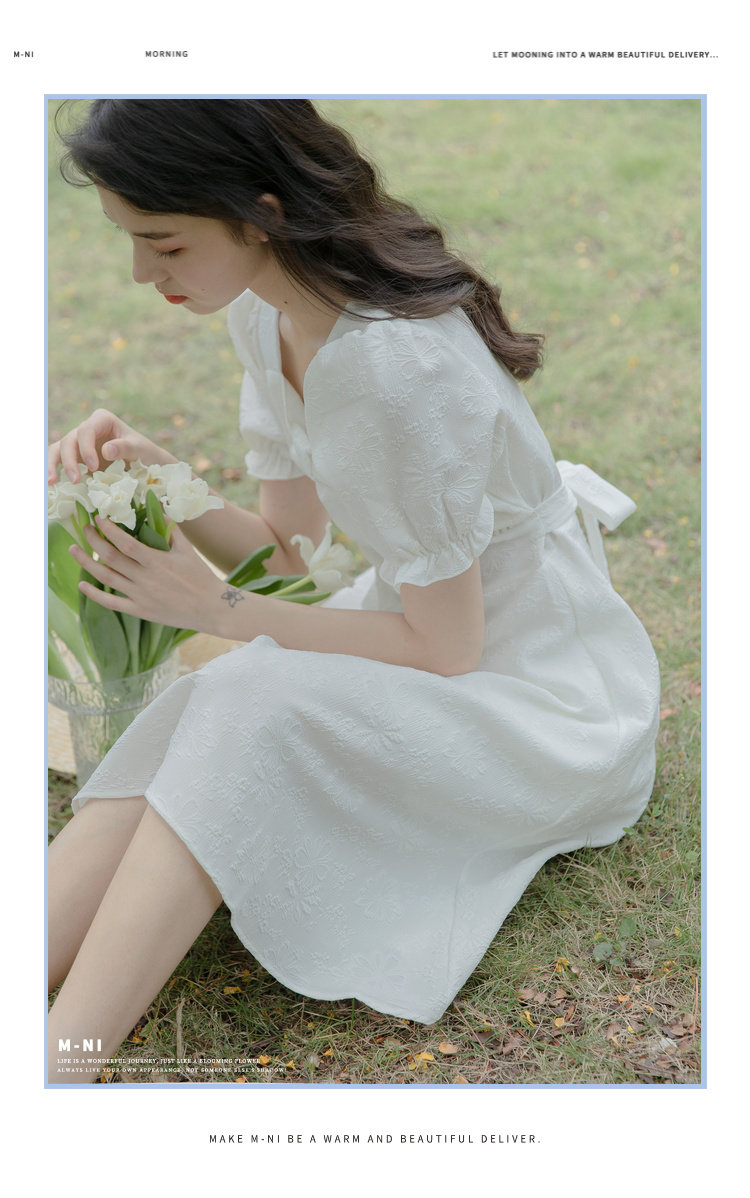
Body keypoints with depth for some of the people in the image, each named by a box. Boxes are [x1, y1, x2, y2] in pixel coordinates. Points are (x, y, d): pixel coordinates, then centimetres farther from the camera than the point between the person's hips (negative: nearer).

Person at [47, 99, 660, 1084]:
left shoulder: (401, 370, -31)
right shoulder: (267, 310, -5)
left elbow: (446, 651, -22)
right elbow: (290, 539, 5)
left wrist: (219, 610, -20)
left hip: (536, 697, -7)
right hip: (425, 621, 8)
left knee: (251, 711, -30)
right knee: (182, 737, -18)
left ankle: (53, 1062, -28)